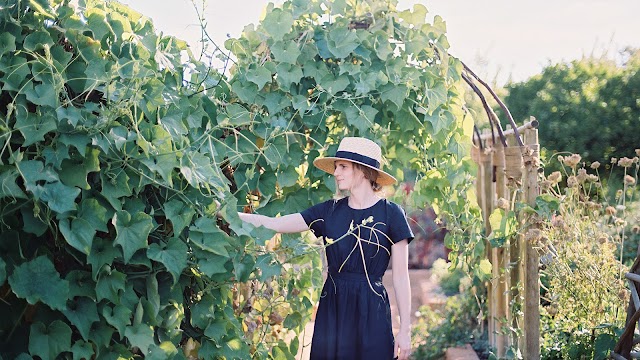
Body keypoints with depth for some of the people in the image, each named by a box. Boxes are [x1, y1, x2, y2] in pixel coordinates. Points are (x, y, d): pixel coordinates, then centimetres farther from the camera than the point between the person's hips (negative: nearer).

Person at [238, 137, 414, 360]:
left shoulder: (390, 214, -3)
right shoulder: (329, 211, 6)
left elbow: (400, 277, -3)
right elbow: (272, 224, 2)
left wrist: (405, 330, -6)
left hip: (371, 314, -3)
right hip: (331, 310, 3)